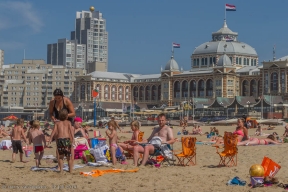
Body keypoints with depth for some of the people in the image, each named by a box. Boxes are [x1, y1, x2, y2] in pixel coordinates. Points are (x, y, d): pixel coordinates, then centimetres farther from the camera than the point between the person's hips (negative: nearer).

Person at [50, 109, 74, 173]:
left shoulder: (57, 123, 14)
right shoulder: (68, 122, 11)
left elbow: (54, 131, 3)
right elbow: (71, 131, -1)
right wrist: (73, 139, -6)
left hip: (59, 139, 1)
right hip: (67, 139, -1)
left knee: (60, 156, 13)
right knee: (69, 156, 7)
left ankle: (61, 169, 5)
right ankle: (70, 170, 8)